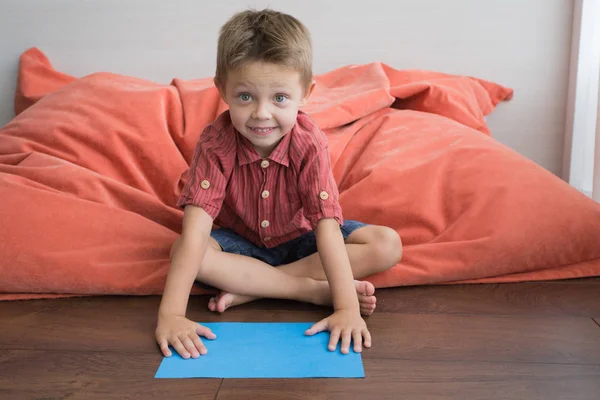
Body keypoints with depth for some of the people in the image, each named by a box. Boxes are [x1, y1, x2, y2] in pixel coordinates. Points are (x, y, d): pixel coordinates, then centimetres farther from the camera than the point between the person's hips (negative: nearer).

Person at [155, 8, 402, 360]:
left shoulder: (309, 143, -25)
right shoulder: (215, 143, -25)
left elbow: (327, 226, -32)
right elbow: (196, 227, -34)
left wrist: (347, 308, -43)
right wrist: (171, 314, -44)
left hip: (300, 241, 1)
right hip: (240, 242, 0)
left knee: (388, 245, -21)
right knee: (182, 250, -32)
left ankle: (250, 287, -25)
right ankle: (315, 290, -27)